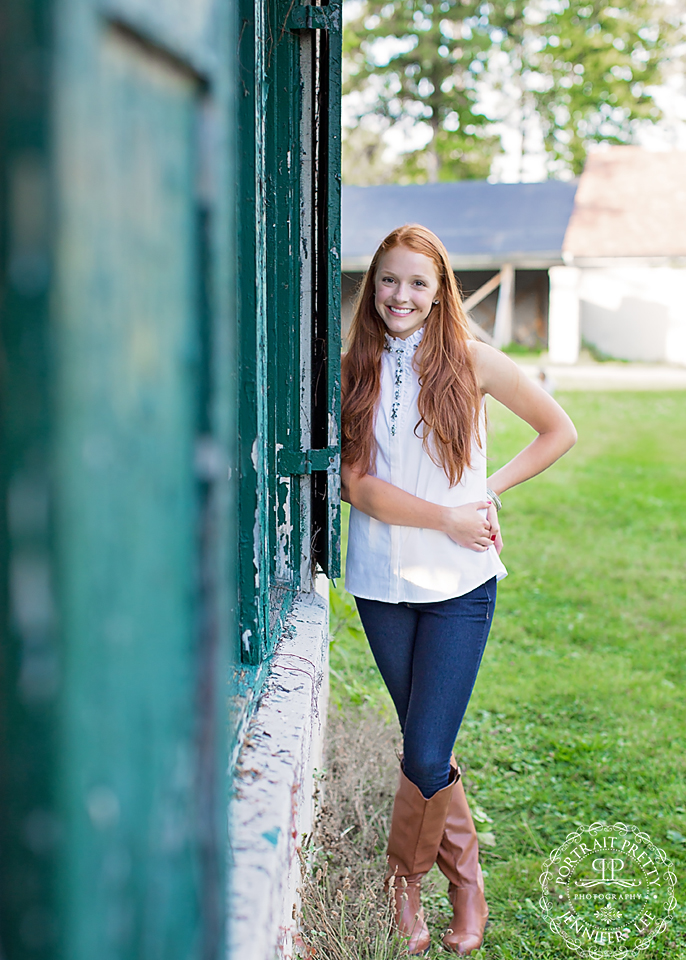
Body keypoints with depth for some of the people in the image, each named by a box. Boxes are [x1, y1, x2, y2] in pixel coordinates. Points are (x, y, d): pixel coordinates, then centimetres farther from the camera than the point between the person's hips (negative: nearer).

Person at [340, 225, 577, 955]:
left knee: (426, 756, -6)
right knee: (429, 753, 12)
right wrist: (449, 518, -14)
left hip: (460, 583, -2)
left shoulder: (470, 361, -3)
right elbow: (359, 485, -8)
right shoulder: (354, 373, 1)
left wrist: (490, 491, -1)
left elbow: (559, 431, 8)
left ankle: (401, 883, 21)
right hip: (381, 582, 2)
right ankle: (467, 889, 31)